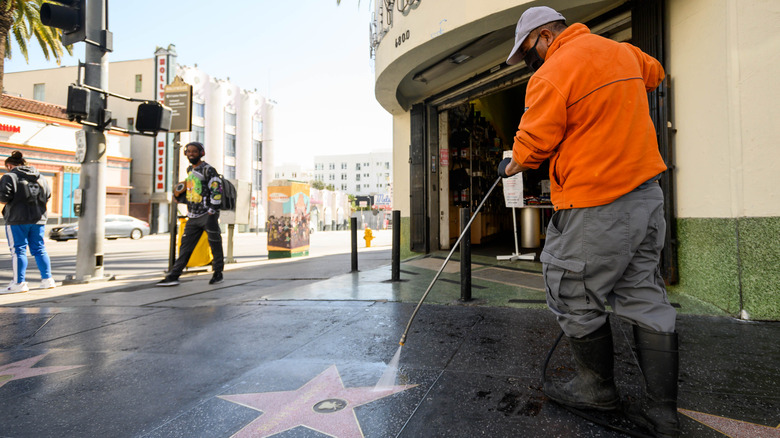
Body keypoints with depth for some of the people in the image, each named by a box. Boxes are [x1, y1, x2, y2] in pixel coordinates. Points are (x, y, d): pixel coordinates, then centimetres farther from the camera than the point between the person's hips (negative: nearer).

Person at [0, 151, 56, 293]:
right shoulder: (40, 177, 12)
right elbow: (48, 195, 13)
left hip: (17, 219, -5)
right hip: (38, 218, 6)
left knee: (18, 250, 0)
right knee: (39, 249, 10)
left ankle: (19, 283, 2)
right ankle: (47, 279, 11)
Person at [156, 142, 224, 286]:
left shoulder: (208, 170, -8)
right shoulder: (189, 170, 17)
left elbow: (217, 191, -14)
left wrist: (211, 214, -17)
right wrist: (179, 195, 10)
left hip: (208, 215, -7)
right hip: (193, 217, 7)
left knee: (215, 245, 3)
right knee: (185, 246, 5)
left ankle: (218, 273, 16)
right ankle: (173, 276, 6)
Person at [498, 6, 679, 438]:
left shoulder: (550, 77, -12)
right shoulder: (622, 51, 13)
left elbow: (531, 148, -11)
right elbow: (654, 74, 35)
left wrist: (508, 167, 9)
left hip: (596, 208, -9)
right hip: (646, 195, 9)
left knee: (576, 298, 8)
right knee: (646, 298, 12)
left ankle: (598, 389, 27)